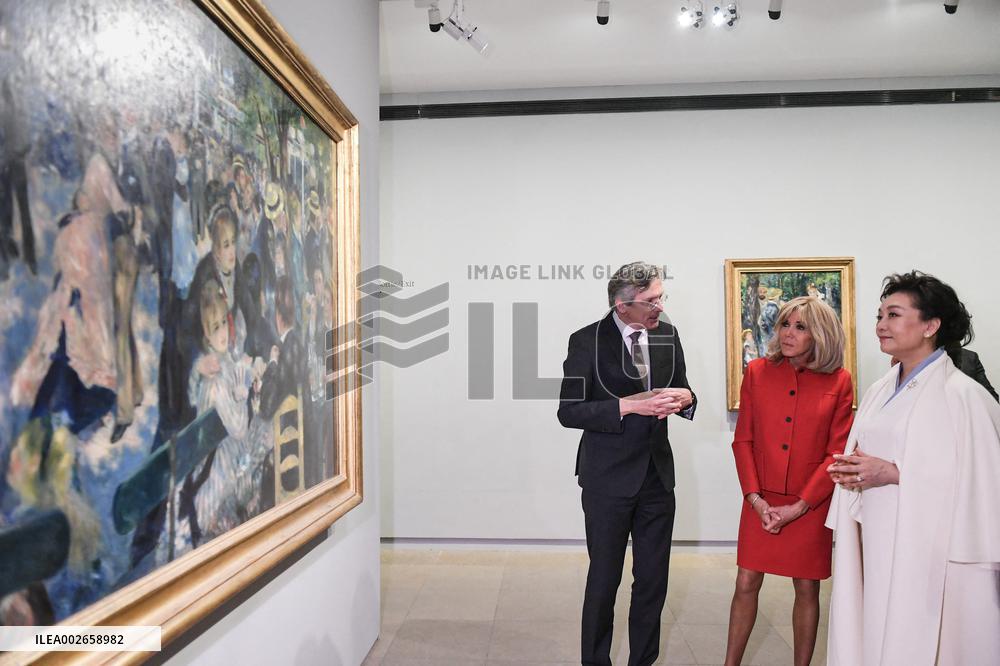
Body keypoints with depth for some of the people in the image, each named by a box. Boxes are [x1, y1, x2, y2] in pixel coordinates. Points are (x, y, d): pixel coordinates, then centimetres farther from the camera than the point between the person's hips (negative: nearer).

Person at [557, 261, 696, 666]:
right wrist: (628, 405, -23)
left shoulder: (668, 335, 3)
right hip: (608, 477, -4)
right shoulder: (587, 341, -11)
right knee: (604, 578, 10)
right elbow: (569, 411, -13)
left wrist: (685, 398, -10)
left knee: (654, 578, 13)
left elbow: (680, 392, 14)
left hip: (657, 475, 5)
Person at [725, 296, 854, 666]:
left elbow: (838, 452, -5)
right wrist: (756, 498, -8)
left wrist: (798, 506, -10)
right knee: (746, 585, 7)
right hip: (761, 502, 1)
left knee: (807, 589, 12)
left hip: (811, 506, -1)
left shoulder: (838, 382, -4)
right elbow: (743, 440, 1)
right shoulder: (757, 372, 0)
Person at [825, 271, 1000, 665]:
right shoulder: (879, 391, 9)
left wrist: (893, 474, -19)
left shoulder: (963, 395, -12)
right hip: (875, 544, 6)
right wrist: (852, 471, -2)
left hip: (927, 554, -6)